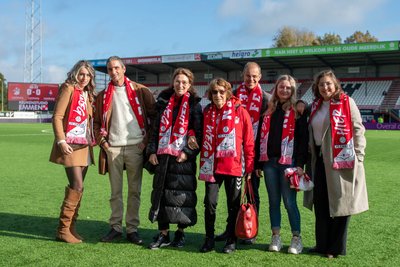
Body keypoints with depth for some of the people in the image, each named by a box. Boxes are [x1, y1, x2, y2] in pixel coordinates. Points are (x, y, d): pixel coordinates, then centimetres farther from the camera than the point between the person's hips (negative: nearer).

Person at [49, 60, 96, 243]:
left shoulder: (88, 94, 17)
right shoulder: (68, 89, -5)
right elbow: (57, 117, -11)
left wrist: (93, 140, 11)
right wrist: (61, 141, -19)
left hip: (85, 146, 7)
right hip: (71, 144, -7)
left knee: (77, 188, 9)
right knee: (77, 187, -12)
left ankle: (71, 228, 16)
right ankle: (63, 230, -2)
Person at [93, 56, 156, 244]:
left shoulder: (140, 91, 4)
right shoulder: (103, 95, 13)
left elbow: (154, 115, 5)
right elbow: (97, 122, 16)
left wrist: (147, 139, -1)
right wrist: (102, 141, 3)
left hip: (135, 146, -2)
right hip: (112, 148, 2)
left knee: (134, 190, 3)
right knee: (115, 191, 7)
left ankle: (132, 229, 11)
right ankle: (115, 227, 15)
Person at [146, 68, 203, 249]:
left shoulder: (194, 105, 2)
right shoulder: (164, 102, 13)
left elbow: (199, 132, -3)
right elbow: (156, 128, 14)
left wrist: (189, 152, -13)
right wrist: (152, 151, 4)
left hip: (183, 157, -3)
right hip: (163, 155, 4)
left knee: (182, 194, 0)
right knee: (161, 193, 3)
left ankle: (180, 233, 17)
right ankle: (163, 234, 13)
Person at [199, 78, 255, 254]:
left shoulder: (240, 112, -4)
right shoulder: (207, 112, 7)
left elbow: (249, 141, -3)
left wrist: (249, 167, -5)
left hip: (233, 166, -2)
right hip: (212, 165, 3)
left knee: (233, 204, 7)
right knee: (210, 202, 0)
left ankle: (231, 240, 21)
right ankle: (209, 239, 16)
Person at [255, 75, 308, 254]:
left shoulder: (297, 111, 0)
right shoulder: (269, 111, 14)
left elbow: (303, 139, -6)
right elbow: (261, 137, 13)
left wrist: (300, 164, -13)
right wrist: (258, 163, 9)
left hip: (288, 162, -4)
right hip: (269, 162, 4)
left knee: (289, 202, -2)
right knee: (273, 201, 10)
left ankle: (296, 238, 11)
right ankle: (276, 237, 19)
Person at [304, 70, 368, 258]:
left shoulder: (346, 102, -5)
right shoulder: (316, 106, 12)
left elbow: (358, 130, -8)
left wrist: (358, 158, -12)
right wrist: (311, 156, 11)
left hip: (341, 160, -6)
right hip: (320, 160, 6)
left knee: (340, 203, 2)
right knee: (320, 204, 10)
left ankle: (336, 248, 14)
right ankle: (322, 244, 23)